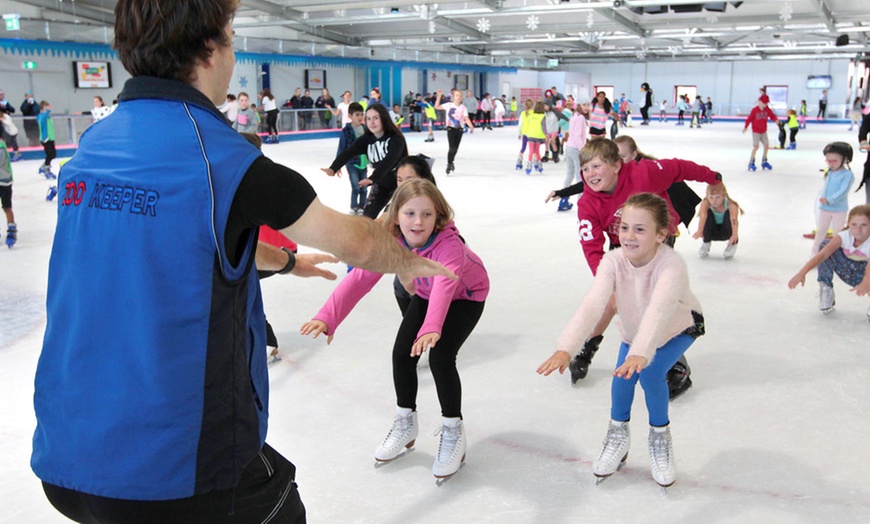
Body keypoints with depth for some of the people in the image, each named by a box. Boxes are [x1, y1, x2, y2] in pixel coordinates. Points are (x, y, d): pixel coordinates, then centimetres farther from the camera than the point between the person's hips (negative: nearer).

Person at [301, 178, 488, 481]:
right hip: (426, 295, 5)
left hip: (466, 296, -5)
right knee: (402, 354, -5)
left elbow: (445, 284, -57)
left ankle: (453, 431, 1)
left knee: (440, 357, -21)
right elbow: (359, 278, -36)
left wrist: (432, 328, -76)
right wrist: (327, 317, -50)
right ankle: (405, 424, 20)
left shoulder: (448, 244, -39)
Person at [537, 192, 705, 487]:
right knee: (623, 374, -17)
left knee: (650, 371, -24)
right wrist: (565, 348, -59)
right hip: (634, 330, 3)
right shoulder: (613, 262, -31)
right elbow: (592, 305, -45)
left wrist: (641, 353, -73)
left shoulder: (671, 266, -40)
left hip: (680, 327, -3)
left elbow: (658, 311, -57)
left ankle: (660, 436, 5)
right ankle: (617, 435, 11)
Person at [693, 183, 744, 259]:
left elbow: (733, 219, -46)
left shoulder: (731, 205, -27)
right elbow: (702, 216, -44)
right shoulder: (705, 203, -25)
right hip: (712, 232, 1)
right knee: (708, 214, -27)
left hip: (726, 232, -1)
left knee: (729, 214, -28)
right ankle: (706, 243, -4)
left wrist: (734, 234, -65)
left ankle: (732, 244, -8)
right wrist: (700, 231, -64)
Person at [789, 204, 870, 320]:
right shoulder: (843, 236, -24)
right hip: (848, 270, 3)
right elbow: (822, 254, -37)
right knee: (825, 245, -22)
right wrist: (802, 273, -53)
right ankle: (826, 291, -13)